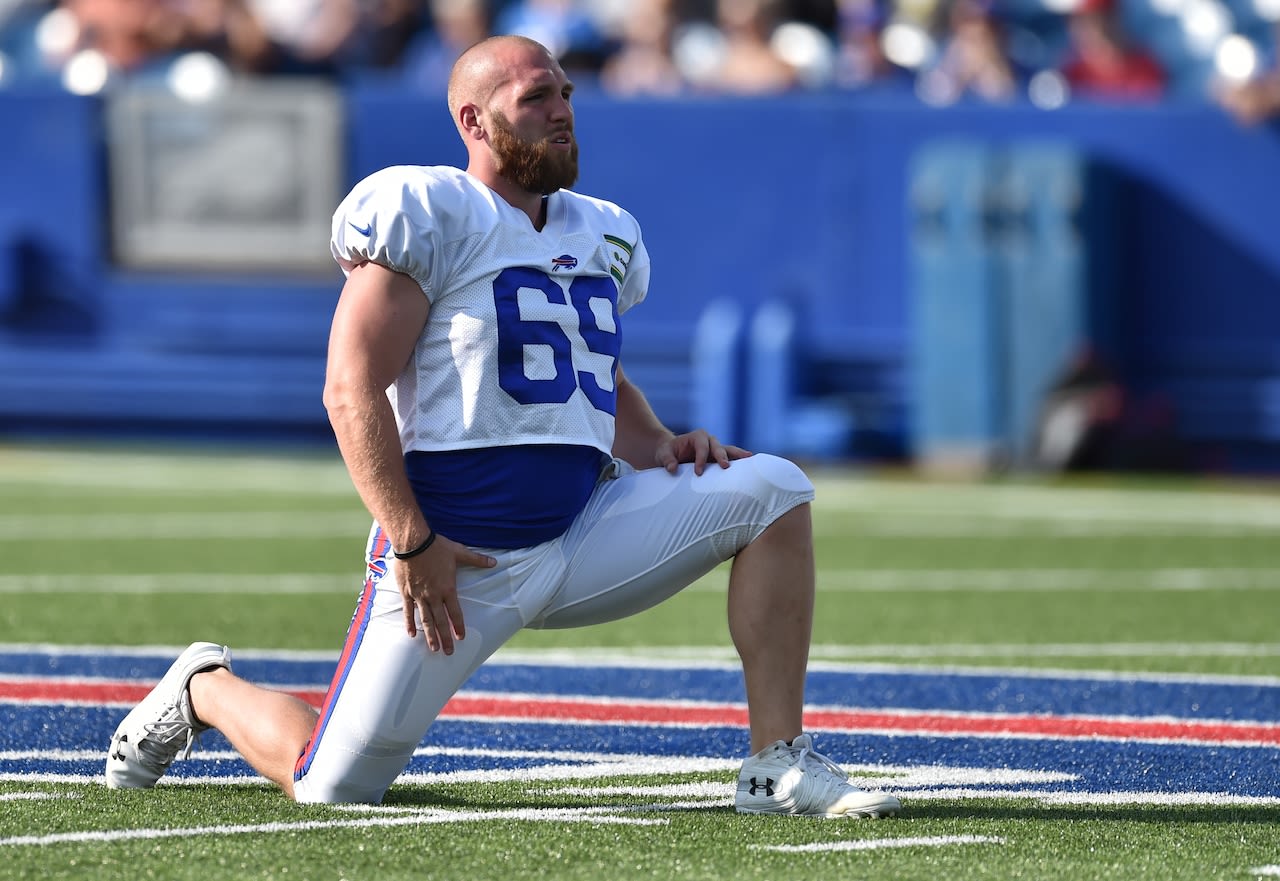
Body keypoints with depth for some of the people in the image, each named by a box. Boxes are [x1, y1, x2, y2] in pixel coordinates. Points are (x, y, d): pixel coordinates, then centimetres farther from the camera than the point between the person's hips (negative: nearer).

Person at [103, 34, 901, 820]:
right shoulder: (430, 216, -9)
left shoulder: (603, 236, 14)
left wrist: (662, 449, 7)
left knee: (773, 491, -9)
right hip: (459, 556, -6)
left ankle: (779, 767, -8)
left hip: (584, 538, 6)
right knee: (334, 786, -6)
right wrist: (410, 539, -19)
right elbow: (353, 391, -13)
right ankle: (206, 689, 29)